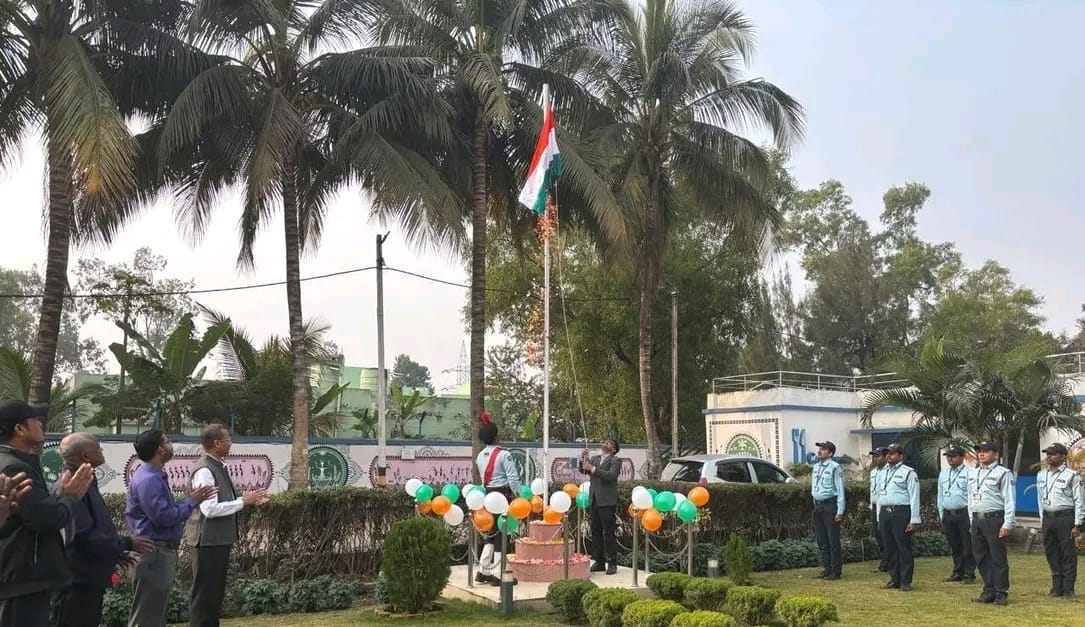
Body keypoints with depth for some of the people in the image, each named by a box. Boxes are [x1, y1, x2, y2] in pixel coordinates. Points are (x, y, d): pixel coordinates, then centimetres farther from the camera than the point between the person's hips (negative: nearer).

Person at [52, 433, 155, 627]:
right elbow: (85, 535, -26)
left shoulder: (86, 483, 13)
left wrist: (116, 552, 18)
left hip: (89, 578, 10)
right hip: (78, 581, -10)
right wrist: (127, 544, -17)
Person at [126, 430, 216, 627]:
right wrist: (193, 501, -13)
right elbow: (164, 516, -25)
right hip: (153, 553, -11)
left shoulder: (156, 476, 14)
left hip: (161, 551, 11)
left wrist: (193, 500, 8)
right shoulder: (147, 480, -19)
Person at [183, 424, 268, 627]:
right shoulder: (205, 470, -18)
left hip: (220, 539, 10)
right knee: (204, 593, 0)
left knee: (215, 591, 17)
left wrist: (247, 500, 5)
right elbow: (210, 509, -25)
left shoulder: (219, 466, 12)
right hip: (209, 540, -10)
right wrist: (243, 502, -19)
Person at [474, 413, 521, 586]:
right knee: (502, 534, 0)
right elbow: (513, 478, -15)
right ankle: (497, 575, 4)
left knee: (492, 533, 17)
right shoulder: (503, 454, -12)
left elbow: (483, 477, 12)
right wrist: (519, 496, -9)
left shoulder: (480, 456, 10)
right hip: (503, 495, -7)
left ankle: (483, 572, 17)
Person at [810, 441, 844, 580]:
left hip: (830, 505, -8)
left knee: (833, 540, -2)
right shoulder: (816, 467, 11)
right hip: (817, 505, 8)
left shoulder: (834, 467, -12)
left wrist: (840, 511, -15)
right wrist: (815, 506, 15)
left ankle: (836, 570, 7)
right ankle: (826, 568, 22)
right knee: (822, 540, 12)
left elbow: (840, 489, -13)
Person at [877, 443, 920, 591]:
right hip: (885, 513, 7)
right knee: (890, 548, 10)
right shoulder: (883, 473, 17)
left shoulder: (908, 472, -4)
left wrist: (914, 520, -13)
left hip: (901, 513, -7)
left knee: (904, 548, -2)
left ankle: (905, 581, 6)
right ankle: (894, 579, 20)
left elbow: (914, 497, -8)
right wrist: (879, 518, 18)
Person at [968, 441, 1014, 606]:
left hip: (995, 519, -7)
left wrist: (1007, 524, -15)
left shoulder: (1003, 473, -6)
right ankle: (989, 591, 19)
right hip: (977, 520, 7)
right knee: (981, 558, 10)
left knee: (998, 558, -1)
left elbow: (1010, 500, -10)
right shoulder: (972, 474, 15)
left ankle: (1001, 593, 8)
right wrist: (972, 521, 15)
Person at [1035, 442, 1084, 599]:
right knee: (1051, 554, 9)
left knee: (1068, 554, -2)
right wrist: (1042, 521, 15)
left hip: (1065, 517, -6)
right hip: (1048, 518, 6)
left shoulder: (1072, 475, -6)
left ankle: (1068, 589, 5)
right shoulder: (1041, 475, 12)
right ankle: (1057, 588, 18)